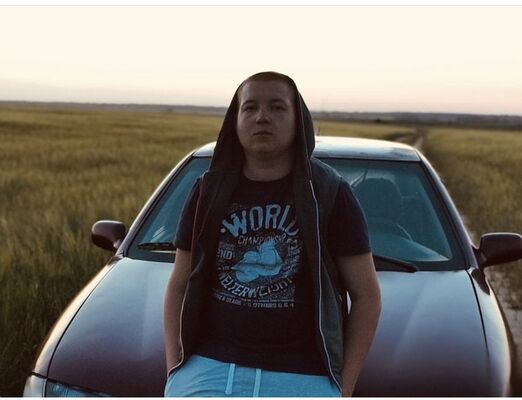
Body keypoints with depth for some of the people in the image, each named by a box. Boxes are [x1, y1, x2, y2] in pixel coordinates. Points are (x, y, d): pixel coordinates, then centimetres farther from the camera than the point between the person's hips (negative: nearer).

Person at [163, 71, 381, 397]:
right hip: (207, 368, 2)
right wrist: (174, 370, 1)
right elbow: (179, 287, 12)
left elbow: (367, 295, 3)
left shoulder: (329, 194, 0)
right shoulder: (209, 191, 7)